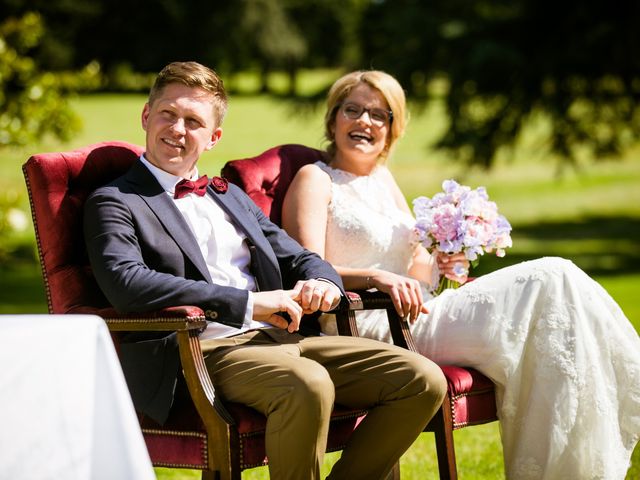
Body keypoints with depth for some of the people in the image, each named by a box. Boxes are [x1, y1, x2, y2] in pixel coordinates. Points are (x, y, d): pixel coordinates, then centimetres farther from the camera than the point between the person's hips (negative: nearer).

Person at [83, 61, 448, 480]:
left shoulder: (232, 197, 27)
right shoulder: (114, 202, 4)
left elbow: (300, 259, 25)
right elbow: (126, 284, -15)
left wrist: (322, 283, -3)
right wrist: (247, 303, -19)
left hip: (277, 337, 7)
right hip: (203, 350, -7)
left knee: (423, 380, -10)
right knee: (308, 385, -38)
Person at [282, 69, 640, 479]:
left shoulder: (382, 177, 24)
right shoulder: (314, 179, 2)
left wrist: (438, 266, 0)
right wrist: (375, 278, -31)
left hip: (408, 318, 7)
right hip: (370, 328, -7)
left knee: (551, 281, -14)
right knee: (550, 282, -19)